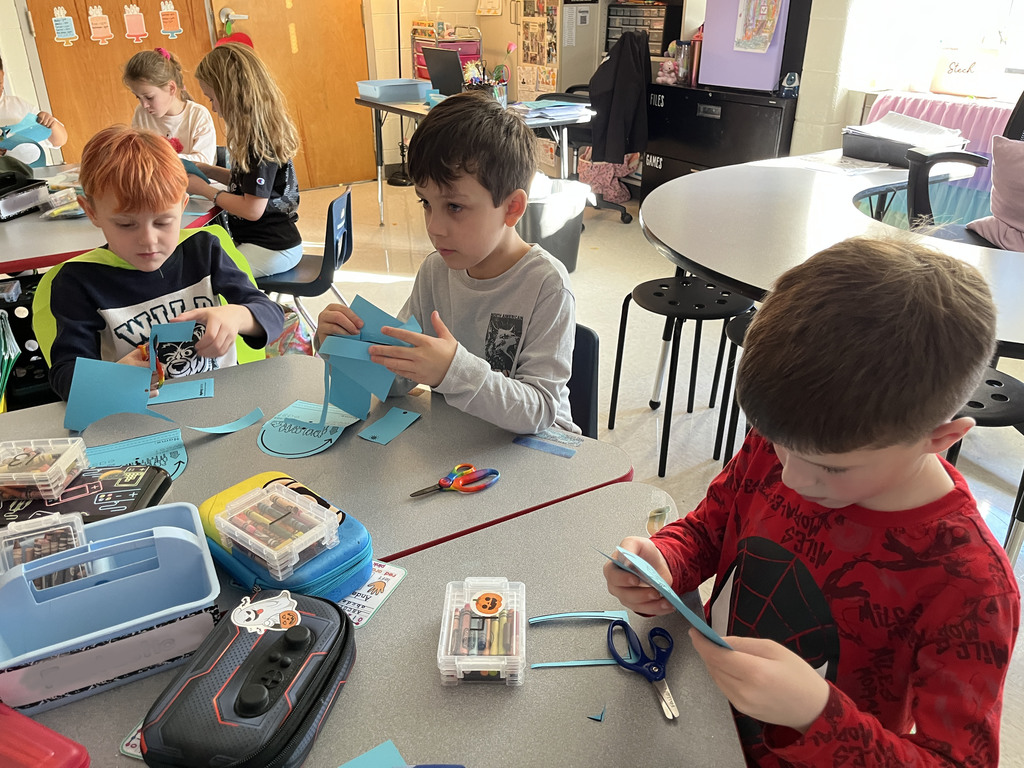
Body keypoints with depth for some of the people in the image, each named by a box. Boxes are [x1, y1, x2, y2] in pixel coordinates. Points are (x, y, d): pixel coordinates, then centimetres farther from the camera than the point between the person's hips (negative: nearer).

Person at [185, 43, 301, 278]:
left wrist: (205, 189, -9)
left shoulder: (259, 140, -20)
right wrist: (208, 170, 10)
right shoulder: (259, 131, 8)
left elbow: (252, 209, -22)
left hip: (270, 250, -10)